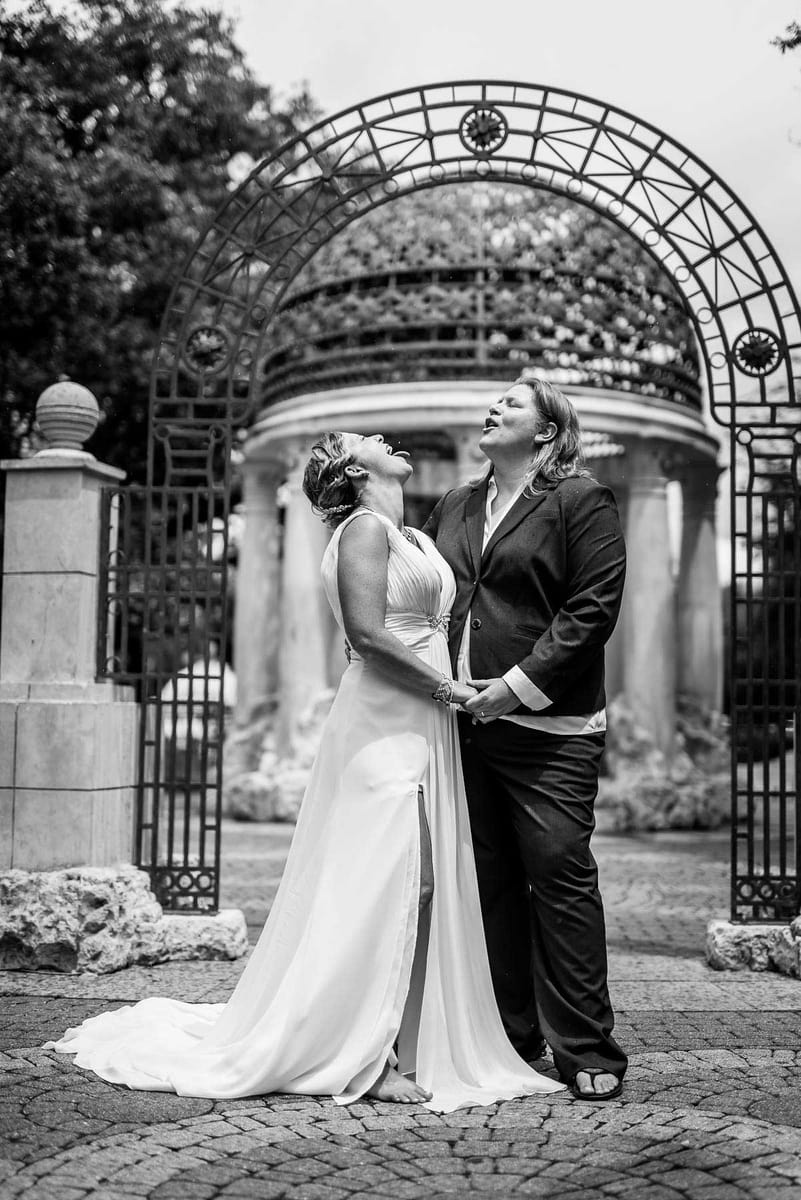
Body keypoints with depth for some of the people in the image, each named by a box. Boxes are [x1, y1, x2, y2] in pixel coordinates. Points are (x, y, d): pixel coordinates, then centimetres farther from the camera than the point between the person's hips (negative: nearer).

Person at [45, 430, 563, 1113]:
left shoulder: (414, 538, 20)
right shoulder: (365, 527, -6)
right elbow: (367, 633, -17)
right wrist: (448, 685, -12)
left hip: (425, 724, 8)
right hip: (383, 722, -8)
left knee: (424, 889, 7)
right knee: (387, 884, -8)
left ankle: (407, 1048, 15)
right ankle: (364, 1057, 0)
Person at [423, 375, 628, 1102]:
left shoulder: (581, 499, -1)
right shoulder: (454, 508, 18)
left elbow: (594, 605, -10)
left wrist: (522, 682, -16)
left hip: (547, 727, -6)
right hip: (464, 723, 6)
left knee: (561, 877, -4)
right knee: (488, 884, 11)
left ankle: (586, 1051, 7)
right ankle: (508, 1036, 22)